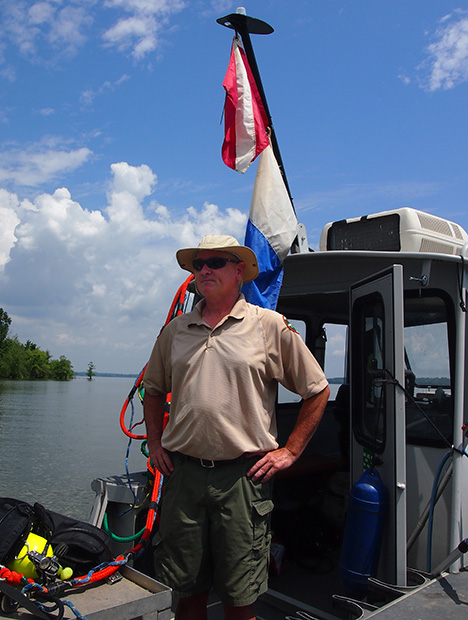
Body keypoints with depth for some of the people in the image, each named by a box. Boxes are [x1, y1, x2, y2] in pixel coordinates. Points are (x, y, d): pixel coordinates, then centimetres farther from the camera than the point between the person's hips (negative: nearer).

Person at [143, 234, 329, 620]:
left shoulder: (270, 326, -1)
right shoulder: (176, 330, 9)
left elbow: (318, 390, 4)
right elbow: (154, 389, 23)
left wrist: (290, 451, 0)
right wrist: (155, 443, 12)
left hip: (243, 476, -3)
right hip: (182, 473, 3)